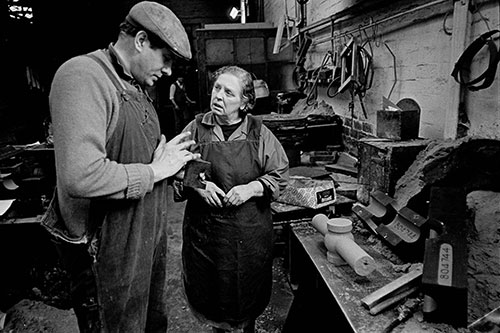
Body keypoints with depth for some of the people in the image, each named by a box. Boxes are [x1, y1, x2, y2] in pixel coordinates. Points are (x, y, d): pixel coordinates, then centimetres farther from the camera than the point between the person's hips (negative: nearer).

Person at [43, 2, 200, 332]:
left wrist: (172, 159, 1)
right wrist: (154, 171, -21)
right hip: (107, 251, -9)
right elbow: (80, 177, -34)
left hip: (146, 237, 9)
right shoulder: (82, 76, -22)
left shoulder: (136, 86, 10)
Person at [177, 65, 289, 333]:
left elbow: (280, 175, -1)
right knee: (210, 287, 15)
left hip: (250, 230, 0)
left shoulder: (259, 132, -3)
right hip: (205, 227, 1)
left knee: (250, 287, 16)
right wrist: (197, 185, -17)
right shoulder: (196, 128, -2)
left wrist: (251, 188, -16)